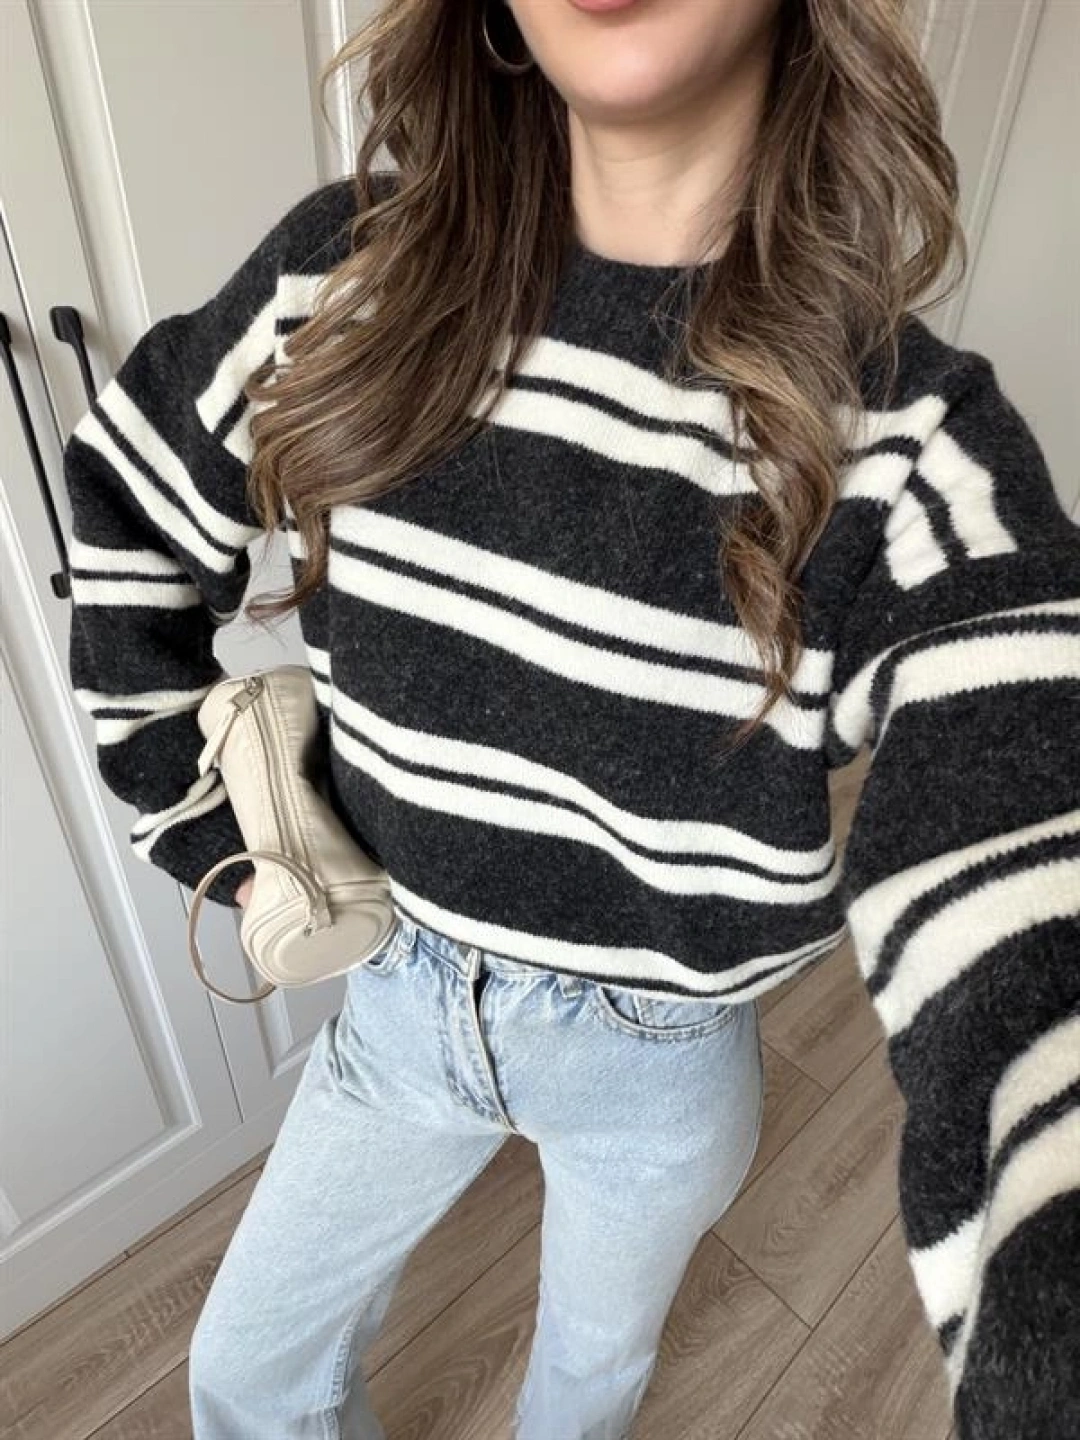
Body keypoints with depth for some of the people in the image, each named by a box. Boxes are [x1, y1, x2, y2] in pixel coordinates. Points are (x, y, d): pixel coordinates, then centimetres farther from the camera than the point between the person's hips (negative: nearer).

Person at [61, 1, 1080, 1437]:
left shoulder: (908, 441, -23)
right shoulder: (352, 269, -14)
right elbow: (128, 513, 2)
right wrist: (203, 824, 0)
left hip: (663, 1058, -1)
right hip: (408, 992, 2)